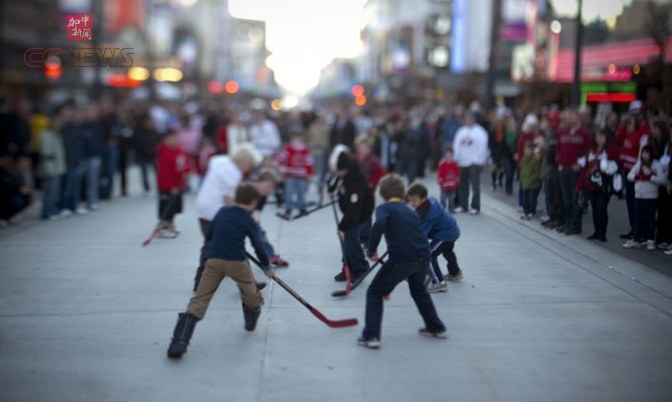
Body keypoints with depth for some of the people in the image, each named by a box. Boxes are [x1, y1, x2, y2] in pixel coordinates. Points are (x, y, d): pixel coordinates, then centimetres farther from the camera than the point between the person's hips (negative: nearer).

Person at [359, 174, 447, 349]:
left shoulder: (384, 208, 6)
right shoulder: (410, 211, 25)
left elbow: (379, 224, -19)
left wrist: (371, 250, -9)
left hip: (402, 258, -6)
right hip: (423, 256, 6)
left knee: (374, 292, 10)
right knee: (419, 290, 35)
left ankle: (371, 336, 0)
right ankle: (436, 327, 42)